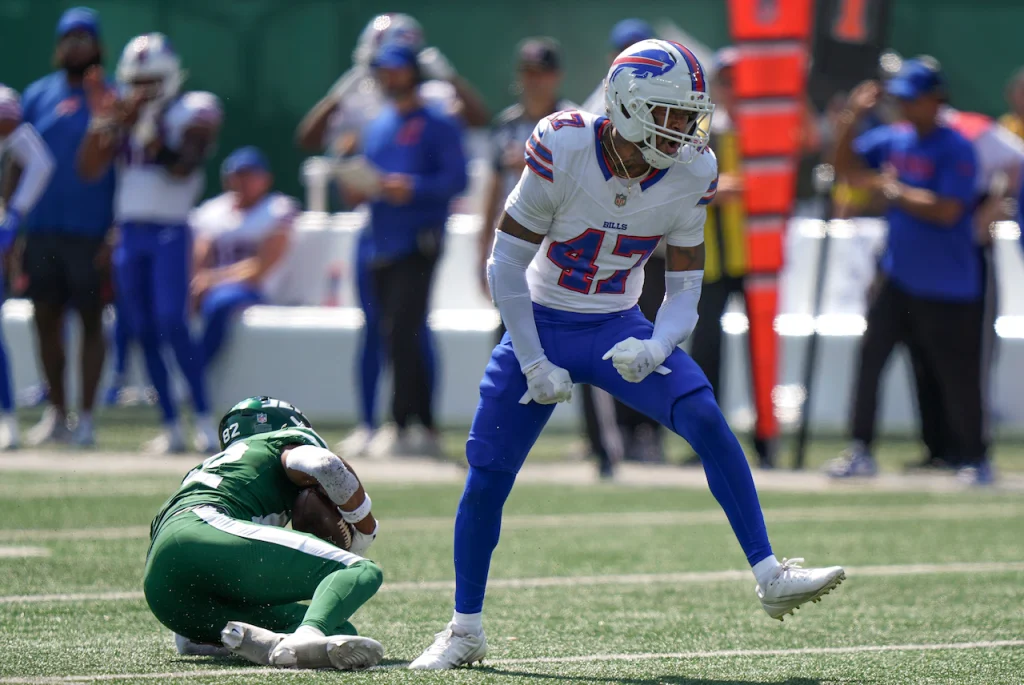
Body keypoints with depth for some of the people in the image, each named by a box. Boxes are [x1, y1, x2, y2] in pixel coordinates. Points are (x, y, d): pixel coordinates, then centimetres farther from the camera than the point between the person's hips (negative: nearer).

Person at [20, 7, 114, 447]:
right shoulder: (37, 96, 10)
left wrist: (117, 234, -9)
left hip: (90, 231, -4)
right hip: (41, 228, 4)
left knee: (90, 320, 1)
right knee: (45, 317, 6)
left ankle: (85, 418, 5)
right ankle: (55, 412, 16)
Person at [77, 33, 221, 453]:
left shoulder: (189, 115, -3)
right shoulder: (121, 118, 12)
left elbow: (182, 167, -17)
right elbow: (89, 169, 5)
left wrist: (147, 130, -21)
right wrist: (104, 121, -4)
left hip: (170, 233, -5)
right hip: (129, 233, 5)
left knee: (172, 323, -16)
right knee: (145, 333, 4)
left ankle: (204, 419, -10)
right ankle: (171, 427, 9)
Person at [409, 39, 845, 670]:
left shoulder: (689, 176, -12)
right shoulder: (564, 151, -22)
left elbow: (685, 290, -5)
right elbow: (507, 265, -15)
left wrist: (654, 350, -26)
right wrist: (534, 366, -16)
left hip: (620, 331, 2)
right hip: (541, 327, -2)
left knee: (708, 422, -21)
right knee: (486, 481, -1)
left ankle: (770, 577, -18)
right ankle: (464, 631, 17)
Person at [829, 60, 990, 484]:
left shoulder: (956, 150, -13)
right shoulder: (892, 140, 8)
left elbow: (946, 211, -21)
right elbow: (845, 166, 11)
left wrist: (892, 190, -14)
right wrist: (852, 117, -2)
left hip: (947, 287, -6)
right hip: (896, 277, 6)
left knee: (957, 376, -1)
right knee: (869, 359, 1)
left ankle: (974, 459, 12)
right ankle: (860, 452, 6)